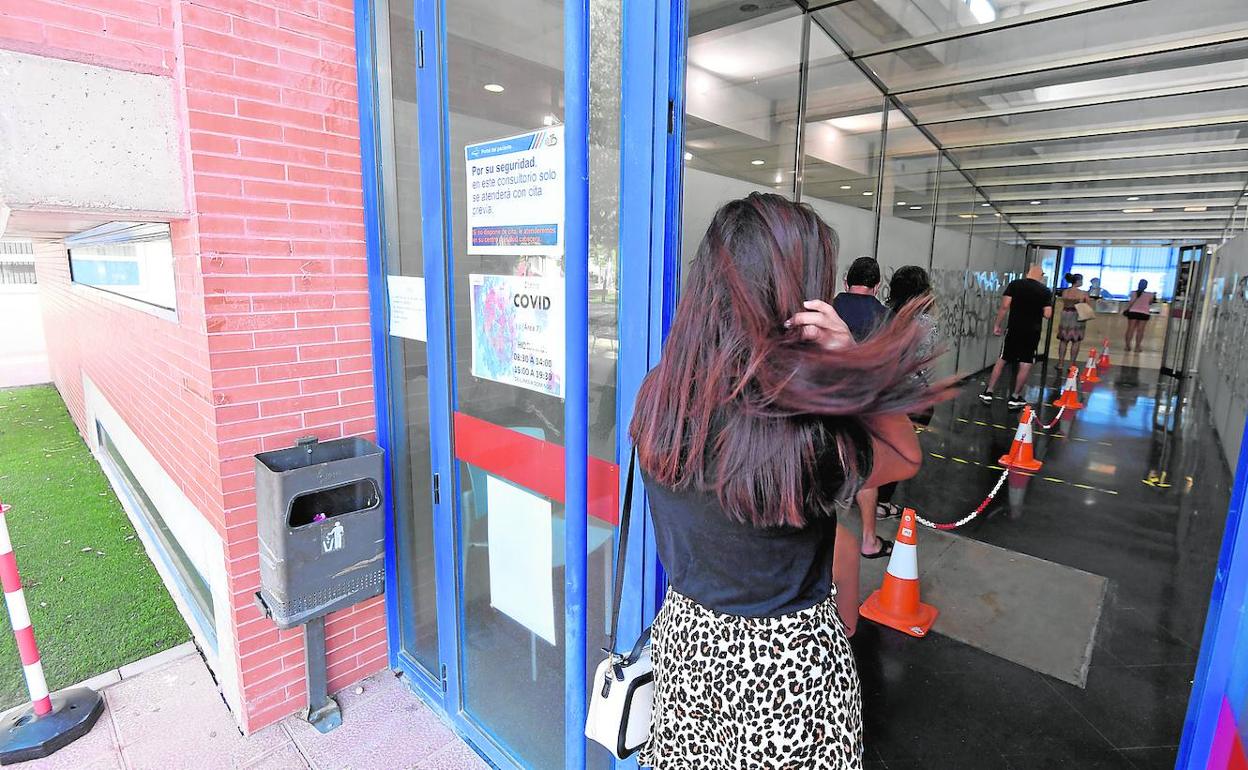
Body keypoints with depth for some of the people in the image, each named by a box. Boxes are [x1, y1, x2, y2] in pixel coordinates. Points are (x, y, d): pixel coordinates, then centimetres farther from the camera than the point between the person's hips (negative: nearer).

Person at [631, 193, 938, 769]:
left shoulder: (658, 396, -14)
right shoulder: (807, 444, -32)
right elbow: (905, 458, -11)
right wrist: (851, 358, -25)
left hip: (686, 630, 6)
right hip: (783, 659, -5)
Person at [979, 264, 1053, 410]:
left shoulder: (1015, 284, -2)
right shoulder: (1046, 291, 0)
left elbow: (1004, 306, -9)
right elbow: (1047, 314, -5)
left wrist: (997, 325, -3)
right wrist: (1037, 310, 16)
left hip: (1014, 329, 1)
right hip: (1032, 332, 0)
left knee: (1001, 360, 10)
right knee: (1025, 365, 6)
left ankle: (988, 393, 9)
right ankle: (1015, 398, 10)